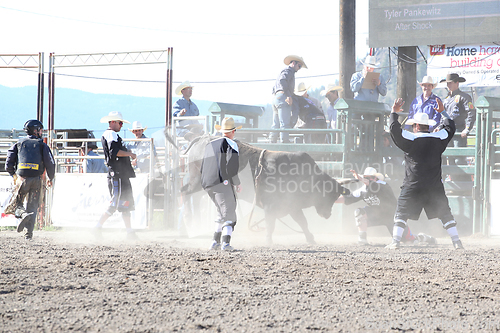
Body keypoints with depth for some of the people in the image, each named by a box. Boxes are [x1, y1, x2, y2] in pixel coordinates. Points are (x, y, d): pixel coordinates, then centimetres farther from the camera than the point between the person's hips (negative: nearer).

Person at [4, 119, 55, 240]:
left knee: (16, 204, 11)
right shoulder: (42, 145, 5)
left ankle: (22, 214, -24)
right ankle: (29, 233, 3)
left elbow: (9, 164, 5)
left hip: (22, 179, 0)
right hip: (36, 180, 0)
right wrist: (50, 178, 17)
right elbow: (50, 164, 0)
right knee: (33, 206, 11)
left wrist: (14, 175, 23)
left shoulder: (18, 144, 10)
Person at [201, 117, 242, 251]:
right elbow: (232, 164, -16)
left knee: (222, 212, 22)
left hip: (207, 185, 7)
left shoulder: (210, 145, 21)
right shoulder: (231, 144, -2)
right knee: (229, 214, -5)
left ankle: (215, 242, 20)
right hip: (222, 183, -7)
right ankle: (226, 243, -19)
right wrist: (237, 183, -6)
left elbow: (203, 168, 23)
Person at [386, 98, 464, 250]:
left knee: (401, 214, 4)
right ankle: (456, 241, 7)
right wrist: (443, 112, 33)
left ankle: (395, 241, -5)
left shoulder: (410, 139, -8)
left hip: (413, 187, -3)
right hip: (435, 186, 3)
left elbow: (395, 129, -3)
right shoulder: (438, 138, 3)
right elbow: (450, 128, 21)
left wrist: (394, 112, 10)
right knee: (445, 214, 11)